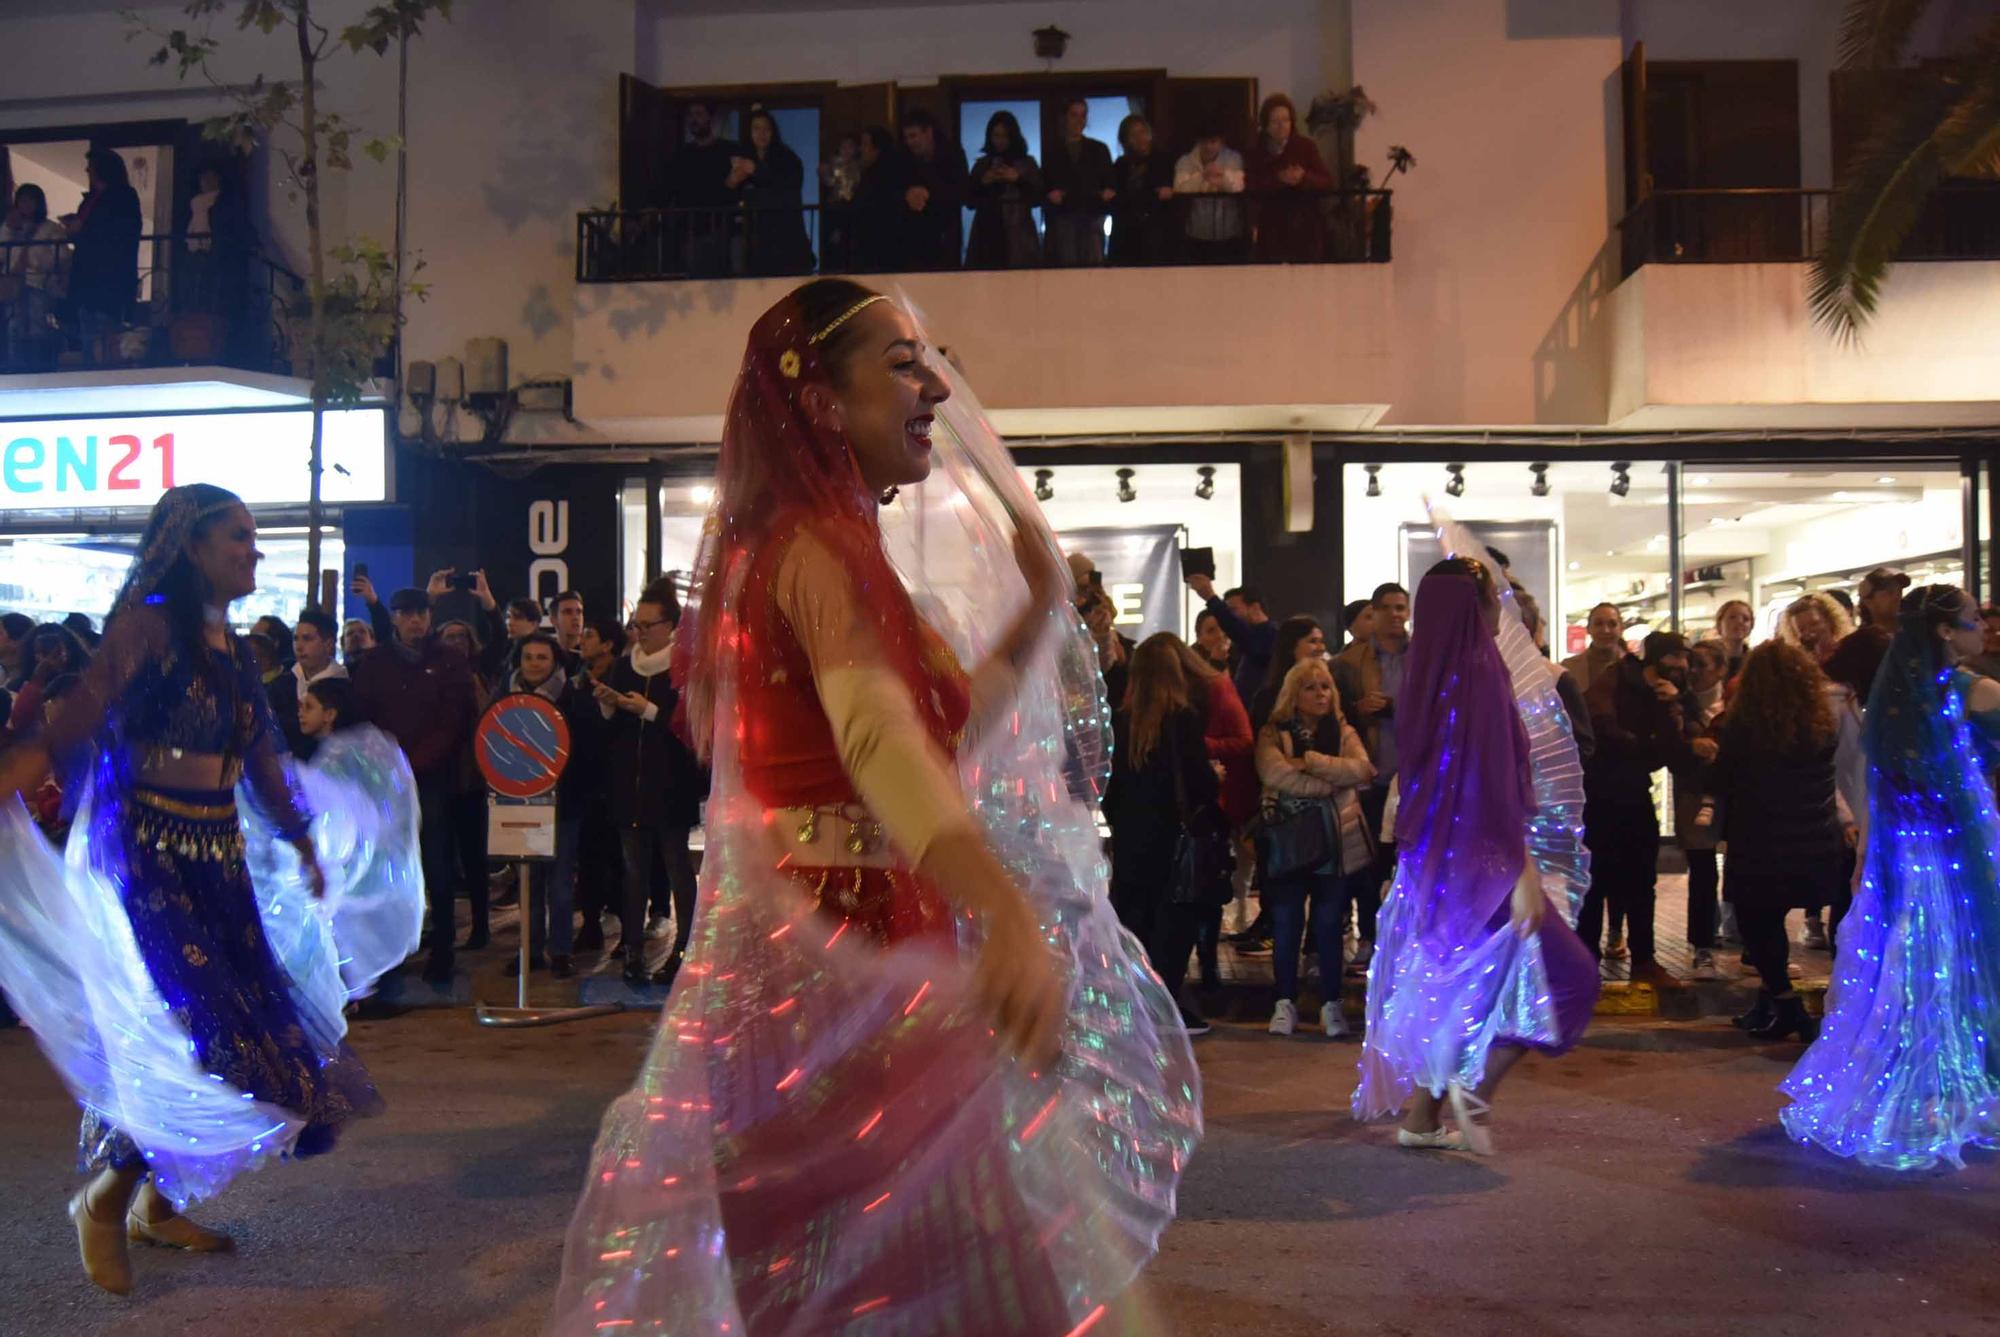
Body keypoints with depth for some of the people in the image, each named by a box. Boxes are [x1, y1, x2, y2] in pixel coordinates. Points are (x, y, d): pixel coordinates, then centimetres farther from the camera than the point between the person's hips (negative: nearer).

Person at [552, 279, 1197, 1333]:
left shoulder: (825, 543, 15)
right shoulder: (822, 547, -16)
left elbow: (946, 724, 23)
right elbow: (880, 736, -36)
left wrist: (1040, 607, 18)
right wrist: (1007, 910, -50)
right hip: (837, 950, -10)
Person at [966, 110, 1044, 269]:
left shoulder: (1027, 163, 8)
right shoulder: (981, 165, 13)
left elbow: (1038, 198, 3)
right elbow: (969, 201, 10)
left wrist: (1018, 179, -9)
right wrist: (982, 183, -6)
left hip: (1018, 234, -1)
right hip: (987, 234, 1)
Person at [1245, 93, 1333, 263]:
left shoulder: (1306, 147, 5)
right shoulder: (1256, 153, 7)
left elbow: (1328, 182, -1)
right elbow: (1250, 185, -8)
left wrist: (1305, 178, -20)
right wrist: (1278, 179, -22)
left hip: (1306, 228, 0)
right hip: (1272, 229, 0)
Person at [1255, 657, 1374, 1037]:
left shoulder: (1343, 731, 9)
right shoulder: (1273, 732, 0)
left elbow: (1362, 769, -10)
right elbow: (1274, 772, -18)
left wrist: (1311, 761, -17)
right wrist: (1331, 784, -16)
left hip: (1337, 840, 2)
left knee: (1329, 924, 5)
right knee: (1285, 923, 3)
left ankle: (1331, 1004, 14)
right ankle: (1285, 1003, 13)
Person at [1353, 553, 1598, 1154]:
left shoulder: (1427, 673, 8)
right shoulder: (1481, 670, -17)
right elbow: (1499, 786, -21)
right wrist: (1524, 872, -20)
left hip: (1432, 858, 9)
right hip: (1479, 861, -9)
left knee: (1448, 985, 17)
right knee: (1566, 973, 0)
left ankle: (1422, 1118, 21)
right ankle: (1476, 1085, -4)